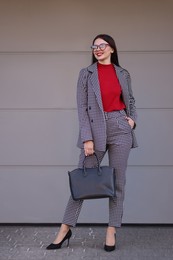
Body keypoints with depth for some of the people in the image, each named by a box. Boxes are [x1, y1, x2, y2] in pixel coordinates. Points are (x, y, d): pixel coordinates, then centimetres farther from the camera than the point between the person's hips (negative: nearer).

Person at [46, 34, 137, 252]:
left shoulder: (123, 74, 10)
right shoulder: (86, 73, 3)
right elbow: (82, 107, -3)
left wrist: (132, 118, 2)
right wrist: (87, 138, -11)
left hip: (120, 128, 2)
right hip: (95, 129, -2)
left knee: (118, 181, 3)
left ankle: (111, 231, 13)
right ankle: (65, 229, 11)